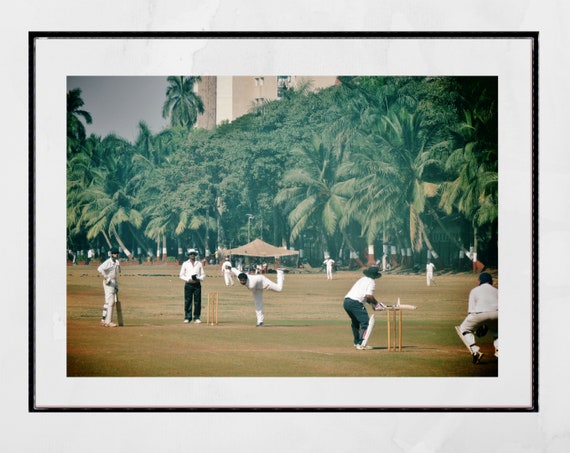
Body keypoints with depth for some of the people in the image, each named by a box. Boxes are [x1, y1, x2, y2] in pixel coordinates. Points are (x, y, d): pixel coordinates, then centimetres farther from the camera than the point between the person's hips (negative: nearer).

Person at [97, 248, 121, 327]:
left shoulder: (117, 262, 13)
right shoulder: (108, 262, -14)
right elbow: (100, 269, -29)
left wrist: (116, 286, 15)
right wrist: (106, 278, -27)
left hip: (114, 283, 9)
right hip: (108, 283, -9)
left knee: (108, 302, 14)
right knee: (110, 302, -9)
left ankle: (103, 320, 22)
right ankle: (108, 321, -6)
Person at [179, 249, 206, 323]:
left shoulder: (199, 264, 12)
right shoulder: (185, 264, 8)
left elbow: (203, 274, 12)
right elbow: (181, 275, 5)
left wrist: (198, 279, -7)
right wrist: (189, 279, -10)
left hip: (197, 284, 1)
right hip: (188, 284, -1)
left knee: (197, 302, -2)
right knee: (187, 301, -5)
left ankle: (196, 318, 2)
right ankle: (187, 317, 0)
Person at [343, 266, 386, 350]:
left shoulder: (362, 279, 25)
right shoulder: (371, 282, 1)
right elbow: (368, 295, -14)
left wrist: (371, 302, 19)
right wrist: (376, 303, 1)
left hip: (346, 301, 9)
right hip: (355, 303, -9)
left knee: (355, 322, 24)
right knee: (365, 322, -5)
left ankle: (357, 342, 29)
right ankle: (361, 344, -13)